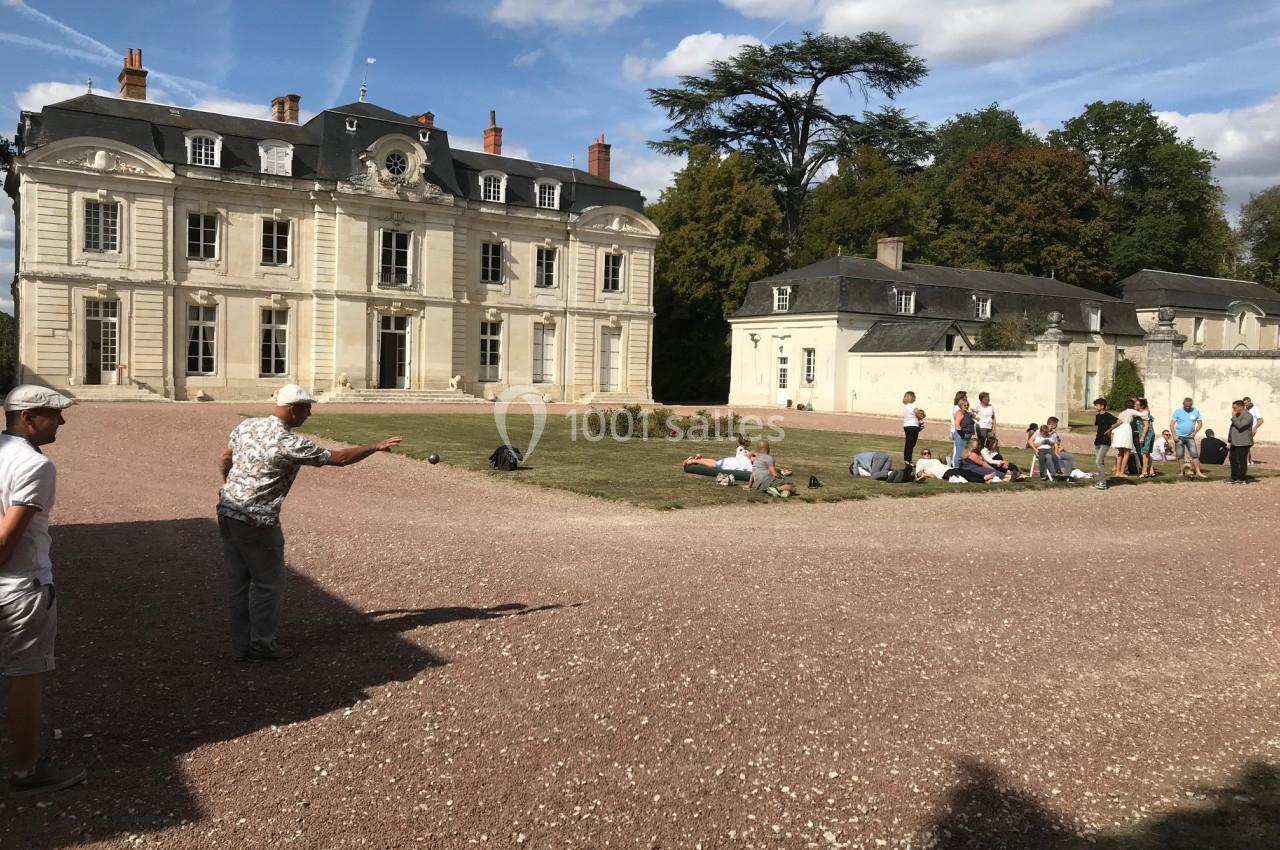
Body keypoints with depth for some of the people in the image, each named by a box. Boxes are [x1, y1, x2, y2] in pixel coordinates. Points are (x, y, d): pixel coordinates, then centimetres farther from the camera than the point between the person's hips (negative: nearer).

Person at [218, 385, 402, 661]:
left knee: (238, 581, 14)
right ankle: (262, 645, 15)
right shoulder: (290, 444, -18)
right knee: (268, 583, 7)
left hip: (227, 512, 8)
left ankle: (241, 645, 23)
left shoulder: (247, 425, 4)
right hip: (256, 522, -8)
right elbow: (339, 458, -12)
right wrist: (377, 446, -2)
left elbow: (224, 459, 16)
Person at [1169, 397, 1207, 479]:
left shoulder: (1195, 412, 2)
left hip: (1190, 437, 1)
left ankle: (1198, 472, -7)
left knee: (1195, 454, -7)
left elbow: (1200, 423, 9)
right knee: (1180, 456, 3)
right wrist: (1174, 435, -11)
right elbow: (1172, 424, -3)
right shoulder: (1178, 411, -3)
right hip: (1179, 437, -1)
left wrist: (1195, 432, -5)